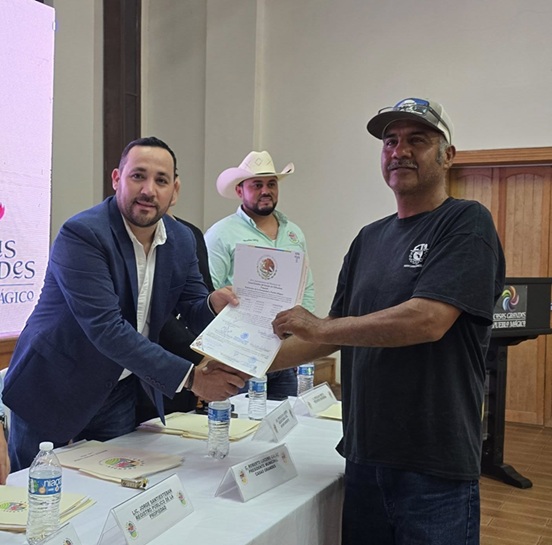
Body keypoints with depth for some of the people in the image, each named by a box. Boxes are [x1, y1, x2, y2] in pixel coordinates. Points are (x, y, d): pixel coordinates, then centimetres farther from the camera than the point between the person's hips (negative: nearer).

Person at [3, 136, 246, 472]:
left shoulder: (182, 240, -2)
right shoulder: (82, 234, -23)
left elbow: (194, 313, 2)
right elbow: (106, 328, -30)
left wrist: (214, 304, -24)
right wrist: (190, 377, -34)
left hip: (121, 395, 5)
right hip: (53, 392, -5)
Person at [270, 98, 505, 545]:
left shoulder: (467, 223, -8)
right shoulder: (370, 238, 11)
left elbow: (428, 320, -22)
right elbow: (339, 333, 13)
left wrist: (319, 327, -15)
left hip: (435, 465, -6)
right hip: (364, 455, 6)